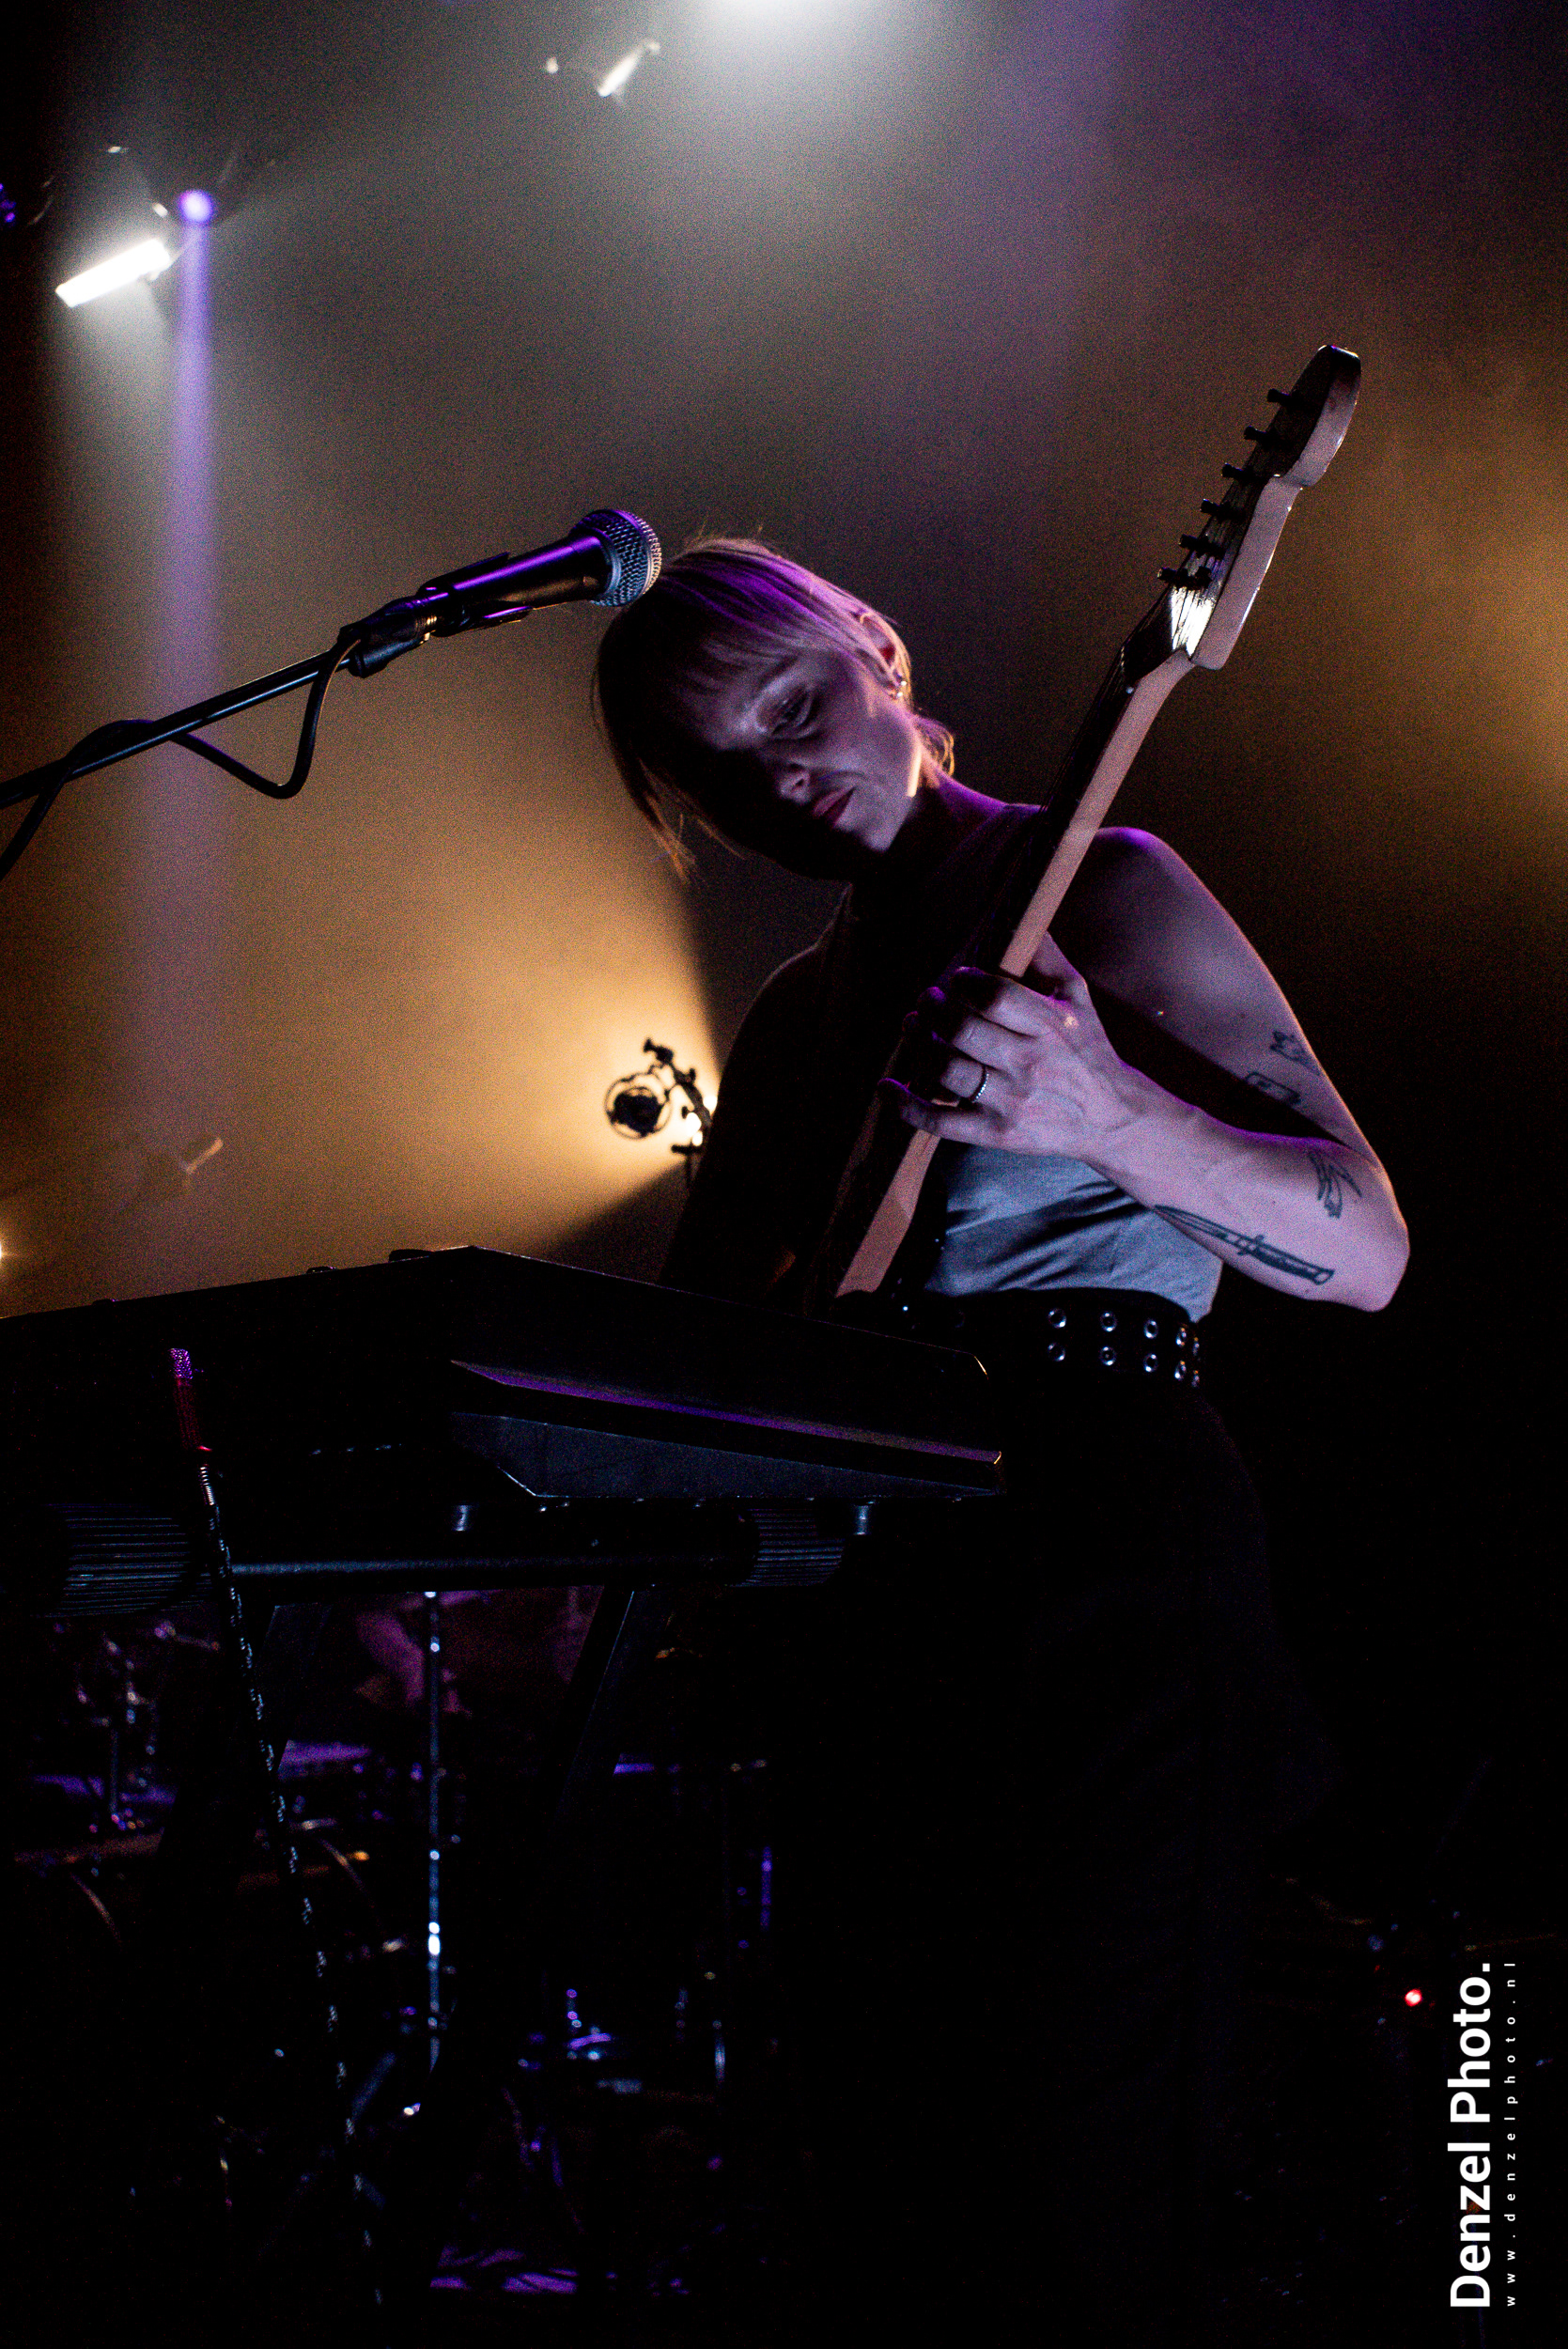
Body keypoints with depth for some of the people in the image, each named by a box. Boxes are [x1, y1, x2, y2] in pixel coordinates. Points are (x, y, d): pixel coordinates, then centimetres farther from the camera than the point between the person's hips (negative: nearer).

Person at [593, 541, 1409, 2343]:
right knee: (896, 2196, 13)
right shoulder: (793, 1018, 18)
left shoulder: (1099, 890, -1)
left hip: (1108, 1553, -6)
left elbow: (1366, 1249, -8)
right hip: (871, 1600, 7)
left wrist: (1107, 1115, -26)